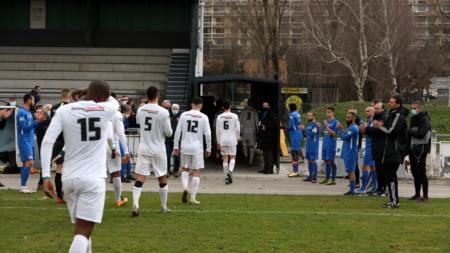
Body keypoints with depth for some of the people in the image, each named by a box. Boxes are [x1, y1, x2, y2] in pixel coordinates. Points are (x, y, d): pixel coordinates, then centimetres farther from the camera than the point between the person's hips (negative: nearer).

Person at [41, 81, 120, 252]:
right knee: (83, 232, -8)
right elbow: (114, 102, 25)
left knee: (81, 228, 19)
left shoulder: (63, 111, 3)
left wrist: (46, 176, -7)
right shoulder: (105, 110, -1)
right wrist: (87, 92, 20)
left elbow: (47, 141, -7)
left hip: (69, 178, 4)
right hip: (93, 179, -4)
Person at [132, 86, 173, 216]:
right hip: (158, 150, -2)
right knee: (162, 179, 13)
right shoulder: (163, 112, -12)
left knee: (140, 179, -3)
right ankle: (164, 207, 22)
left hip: (143, 149, 2)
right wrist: (168, 131, 14)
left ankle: (135, 204, -20)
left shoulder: (140, 110, -2)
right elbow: (169, 133, -8)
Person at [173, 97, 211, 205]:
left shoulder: (184, 115, 3)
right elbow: (208, 134, -2)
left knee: (185, 169, 19)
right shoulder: (203, 117, -2)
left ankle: (185, 187, -8)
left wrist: (176, 146, 9)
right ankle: (193, 198, 2)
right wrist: (208, 148, 8)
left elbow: (178, 131, 2)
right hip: (197, 148, -2)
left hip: (185, 147, 2)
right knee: (196, 172, 4)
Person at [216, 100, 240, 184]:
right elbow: (238, 129, -3)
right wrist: (237, 138, 14)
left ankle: (227, 178, 5)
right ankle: (230, 171, -18)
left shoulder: (219, 117, 1)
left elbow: (217, 130, 4)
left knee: (225, 158, 6)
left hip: (222, 140, 2)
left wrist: (218, 142, 11)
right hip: (232, 139, -2)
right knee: (232, 157, 9)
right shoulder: (234, 116, -4)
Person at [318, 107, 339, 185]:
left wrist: (327, 127, -19)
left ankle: (333, 179, -2)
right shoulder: (325, 121, 14)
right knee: (326, 161, 10)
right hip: (325, 145, 7)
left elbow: (334, 134, -14)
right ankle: (327, 178, 18)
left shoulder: (335, 122, -6)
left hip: (331, 145, -7)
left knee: (331, 161, -6)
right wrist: (320, 127, -3)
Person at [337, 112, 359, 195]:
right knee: (350, 172, 12)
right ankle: (351, 190, 16)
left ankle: (352, 191, -8)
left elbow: (344, 137, -20)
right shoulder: (350, 127, 17)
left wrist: (340, 129, -8)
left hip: (350, 154, -10)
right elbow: (344, 137, 17)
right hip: (347, 153, 10)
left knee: (351, 172, -9)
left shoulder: (353, 128, -16)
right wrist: (341, 129, 5)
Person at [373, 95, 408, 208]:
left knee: (391, 176, -10)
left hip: (395, 151, -10)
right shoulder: (393, 115, 18)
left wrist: (380, 126, -7)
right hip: (391, 151, 10)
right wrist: (382, 126, 3)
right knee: (390, 175, 13)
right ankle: (393, 200, 18)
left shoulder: (399, 117, -14)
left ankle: (395, 202, -9)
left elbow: (391, 132, -20)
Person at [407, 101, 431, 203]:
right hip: (413, 149, 9)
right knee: (415, 173, 13)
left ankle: (425, 196, -6)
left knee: (421, 172, -9)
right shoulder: (413, 118, 16)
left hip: (421, 150, -9)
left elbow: (420, 134, -22)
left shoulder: (424, 120, -12)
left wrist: (407, 131, -17)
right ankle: (417, 194, 22)